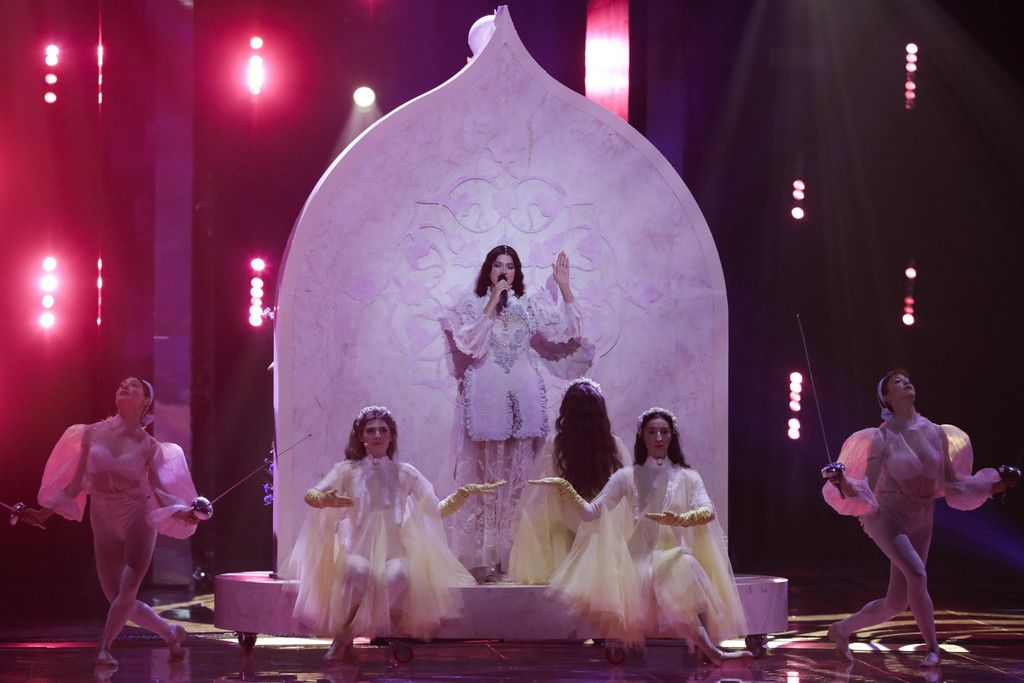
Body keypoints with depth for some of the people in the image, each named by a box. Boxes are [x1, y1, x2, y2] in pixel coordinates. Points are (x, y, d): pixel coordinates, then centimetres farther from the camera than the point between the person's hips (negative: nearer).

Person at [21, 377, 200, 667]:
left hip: (137, 518, -3)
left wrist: (183, 512, -20)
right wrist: (45, 512, 7)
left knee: (127, 590, -19)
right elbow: (76, 483, 10)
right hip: (104, 523, 3)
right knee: (118, 599, 4)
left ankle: (104, 647, -5)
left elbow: (158, 491, -3)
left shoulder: (149, 446, -1)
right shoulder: (92, 434, 4)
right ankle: (171, 633, 24)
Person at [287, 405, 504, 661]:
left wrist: (464, 493, -4)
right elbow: (310, 495, -2)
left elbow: (437, 510, 11)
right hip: (358, 550, -1)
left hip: (394, 551, 1)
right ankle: (342, 638, -21)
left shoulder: (405, 473, 13)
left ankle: (393, 640, -14)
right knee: (359, 571, -38)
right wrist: (325, 500, -25)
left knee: (397, 575, -36)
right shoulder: (348, 470, 9)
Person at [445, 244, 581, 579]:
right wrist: (492, 304, -9)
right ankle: (486, 558, -5)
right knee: (487, 470, -5)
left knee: (521, 472, 0)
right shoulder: (472, 304, 7)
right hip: (486, 394, -2)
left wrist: (564, 287, 1)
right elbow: (471, 344, -7)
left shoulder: (530, 305, 14)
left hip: (523, 395, 3)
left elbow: (566, 329, 8)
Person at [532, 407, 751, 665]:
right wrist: (564, 487, -8)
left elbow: (707, 511, -7)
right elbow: (591, 511, 7)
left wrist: (680, 520, -27)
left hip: (676, 554, 0)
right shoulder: (628, 477, 12)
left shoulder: (688, 477, 11)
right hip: (640, 557, 0)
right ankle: (711, 651, -40)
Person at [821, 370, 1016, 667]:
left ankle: (842, 629, 29)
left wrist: (992, 486, 2)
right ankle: (933, 647, -16)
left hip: (920, 526, 5)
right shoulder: (882, 437, -9)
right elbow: (867, 491, -11)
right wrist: (844, 484, -31)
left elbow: (953, 485, 10)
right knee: (916, 574, -30)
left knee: (895, 604, 4)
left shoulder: (937, 433, 3)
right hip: (886, 517, -5)